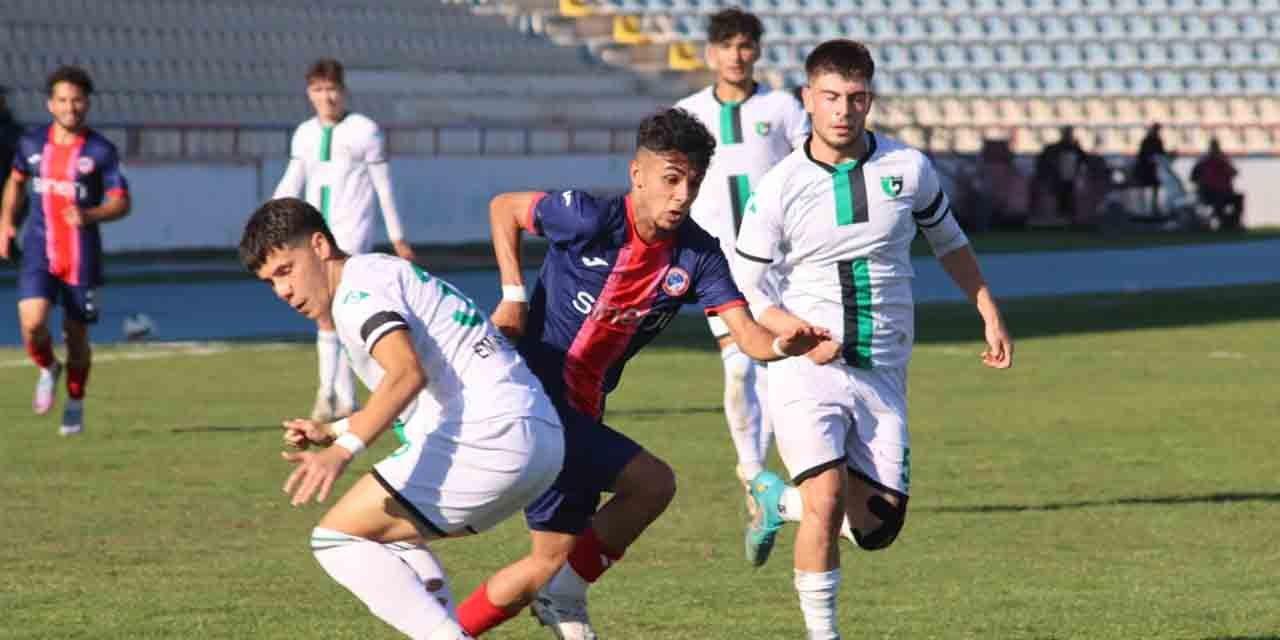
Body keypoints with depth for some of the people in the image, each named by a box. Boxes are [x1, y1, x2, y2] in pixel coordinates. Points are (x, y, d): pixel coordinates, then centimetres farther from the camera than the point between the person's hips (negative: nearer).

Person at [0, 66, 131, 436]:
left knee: (77, 335, 7)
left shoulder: (101, 151, -6)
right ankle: (48, 370, 13)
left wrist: (89, 215, -25)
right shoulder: (32, 144, 4)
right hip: (39, 253, 1)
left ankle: (75, 404, 29)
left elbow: (121, 203, -7)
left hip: (82, 257, -1)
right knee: (32, 323, -19)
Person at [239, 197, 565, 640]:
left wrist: (342, 451, -34)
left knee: (336, 538, -7)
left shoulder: (357, 289, -6)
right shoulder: (381, 275, 26)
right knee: (386, 532, 28)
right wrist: (330, 432, 25)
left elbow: (408, 373, -24)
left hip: (489, 438, -10)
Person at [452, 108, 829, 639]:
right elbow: (503, 208, -2)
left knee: (552, 562, 12)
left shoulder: (697, 254, -4)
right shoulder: (590, 220, -18)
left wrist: (782, 346, -35)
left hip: (580, 415, 7)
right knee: (653, 483, -19)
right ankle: (568, 594, -2)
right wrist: (513, 294, -10)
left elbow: (746, 334, -13)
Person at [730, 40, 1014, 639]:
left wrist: (991, 315, 16)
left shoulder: (908, 168, 0)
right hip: (807, 370, -3)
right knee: (827, 501, -21)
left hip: (882, 375, 3)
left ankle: (779, 500, 30)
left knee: (878, 526, 2)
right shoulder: (779, 188, -8)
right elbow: (746, 287, -3)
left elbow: (948, 240, 18)